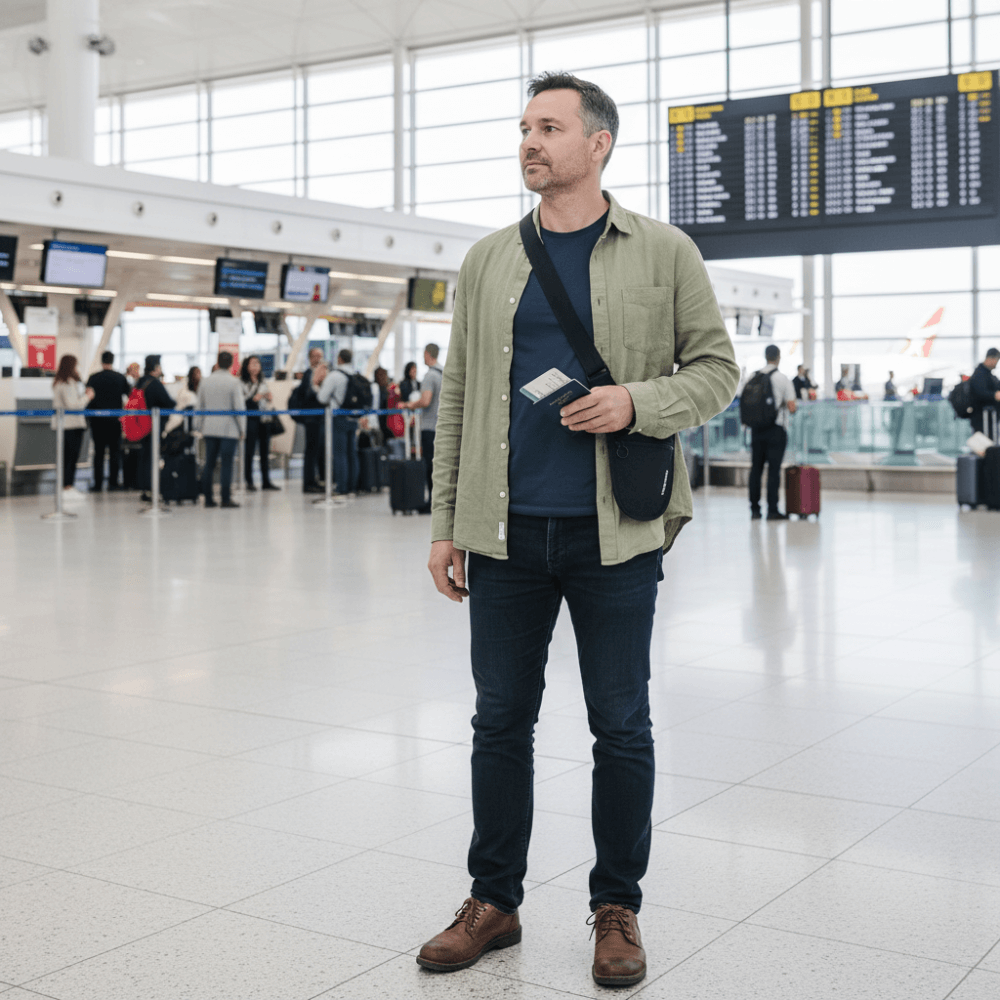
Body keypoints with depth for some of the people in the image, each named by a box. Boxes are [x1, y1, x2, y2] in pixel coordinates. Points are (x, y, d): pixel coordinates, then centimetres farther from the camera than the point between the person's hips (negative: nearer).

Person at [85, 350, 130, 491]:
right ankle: (113, 482, 3)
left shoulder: (93, 378, -3)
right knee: (115, 451, 5)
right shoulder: (120, 378, -2)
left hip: (98, 420, 0)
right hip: (115, 420, 0)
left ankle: (97, 484, 3)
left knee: (98, 452, 4)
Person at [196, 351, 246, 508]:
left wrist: (199, 427, 21)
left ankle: (208, 499, 8)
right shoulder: (234, 382, -7)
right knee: (227, 464, -3)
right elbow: (239, 407, -8)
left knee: (209, 464, 8)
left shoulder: (205, 381, 8)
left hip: (209, 429, 4)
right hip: (228, 429, -4)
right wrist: (242, 429, 0)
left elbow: (199, 406, 13)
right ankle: (226, 499, -4)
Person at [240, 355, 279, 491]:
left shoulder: (264, 381, 16)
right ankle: (249, 481, 2)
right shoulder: (242, 383, -4)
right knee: (250, 450, -4)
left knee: (265, 449, 7)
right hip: (251, 418, -6)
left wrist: (269, 397, 3)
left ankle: (266, 481, 12)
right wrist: (253, 399, -20)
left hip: (265, 418, 6)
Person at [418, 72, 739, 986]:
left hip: (614, 533, -2)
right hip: (506, 533, 3)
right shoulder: (489, 261, 10)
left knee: (621, 728, 7)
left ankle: (618, 909, 23)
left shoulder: (664, 253, 2)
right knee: (501, 720, 9)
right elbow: (457, 395, 10)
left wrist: (636, 403, -16)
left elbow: (717, 369, 4)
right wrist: (445, 523, 6)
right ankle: (494, 901, 25)